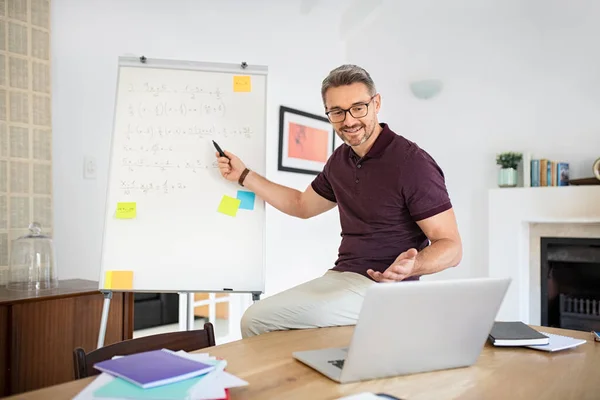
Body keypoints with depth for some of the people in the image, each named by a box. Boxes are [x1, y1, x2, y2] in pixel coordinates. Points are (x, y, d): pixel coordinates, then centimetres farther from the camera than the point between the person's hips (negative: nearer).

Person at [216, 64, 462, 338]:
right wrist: (244, 175, 20)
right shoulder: (341, 159, 8)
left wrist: (411, 266, -36)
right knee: (254, 319, -3)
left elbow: (451, 246, -14)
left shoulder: (412, 163, -15)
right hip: (338, 276, 7)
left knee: (261, 320, -17)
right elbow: (302, 205, 24)